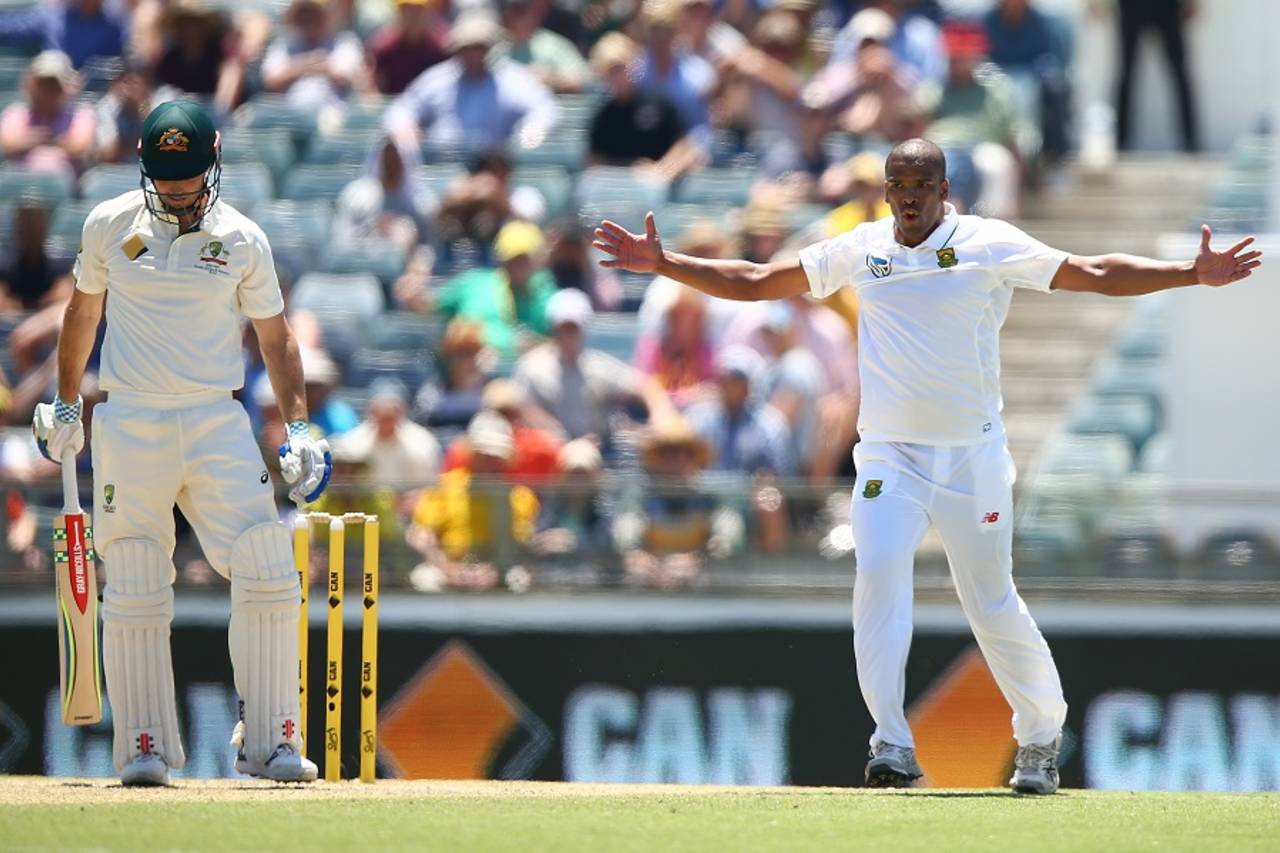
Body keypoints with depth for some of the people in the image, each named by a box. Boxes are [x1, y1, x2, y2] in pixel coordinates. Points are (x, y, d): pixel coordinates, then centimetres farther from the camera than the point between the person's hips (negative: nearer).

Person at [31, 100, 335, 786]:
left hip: (217, 422, 0)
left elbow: (275, 337, 8)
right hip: (129, 424, 0)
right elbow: (83, 311, 18)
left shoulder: (243, 240, 1)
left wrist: (298, 426, 0)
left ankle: (269, 742, -4)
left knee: (268, 578, -11)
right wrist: (64, 405, 22)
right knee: (134, 596, 0)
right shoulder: (109, 226, 3)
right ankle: (143, 748, 8)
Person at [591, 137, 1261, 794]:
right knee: (878, 573, -20)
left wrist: (1193, 274, -19)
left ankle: (1040, 737, 24)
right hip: (888, 456, 2)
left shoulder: (991, 247, -4)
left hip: (972, 454, -2)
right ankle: (891, 746, -19)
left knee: (994, 607, 1)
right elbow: (754, 282, 11)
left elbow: (1093, 274, -9)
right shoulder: (859, 251, 5)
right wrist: (662, 263, 5)